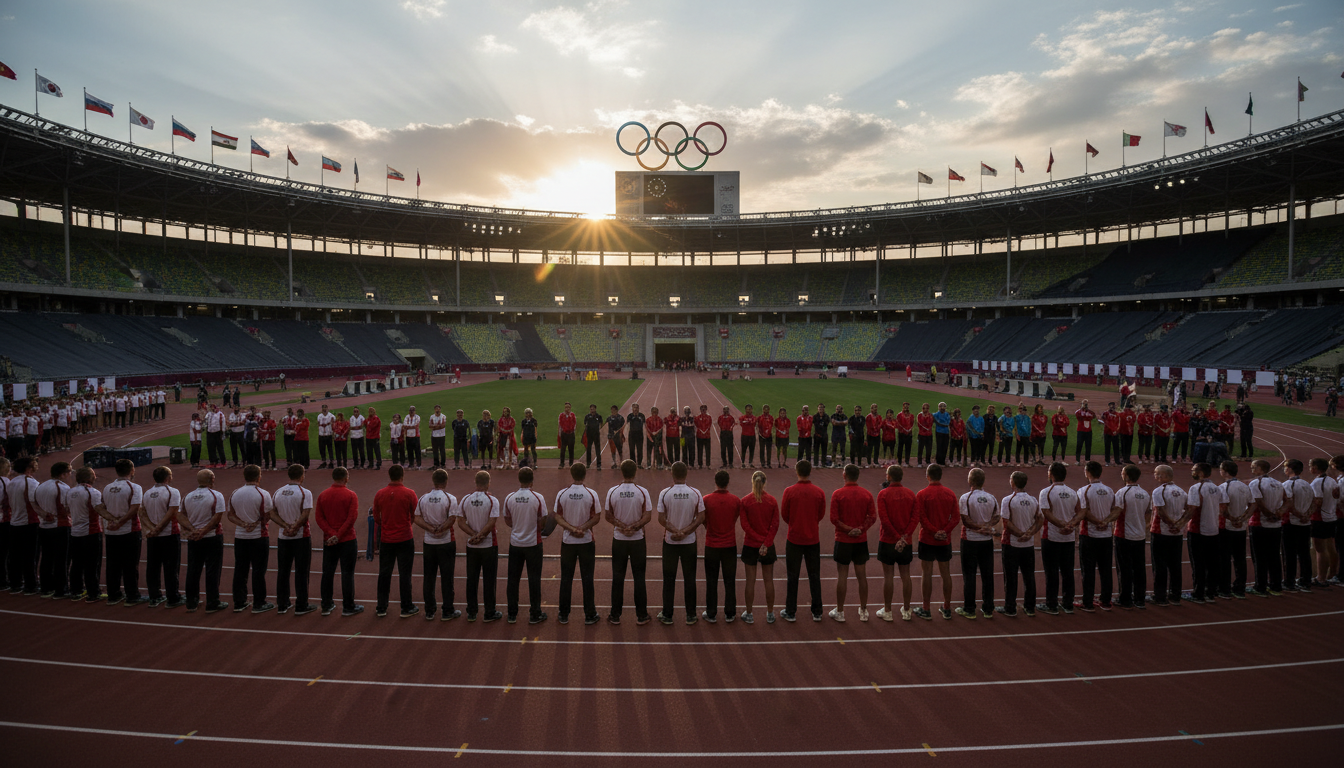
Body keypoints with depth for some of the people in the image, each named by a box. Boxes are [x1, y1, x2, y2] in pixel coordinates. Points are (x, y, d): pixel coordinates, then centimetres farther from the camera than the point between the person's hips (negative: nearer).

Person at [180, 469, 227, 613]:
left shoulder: (187, 497, 4)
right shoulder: (216, 496, -10)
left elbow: (181, 516, -3)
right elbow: (217, 517, -17)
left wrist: (193, 530, -11)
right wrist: (203, 531, -12)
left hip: (193, 539, 5)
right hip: (213, 537, -4)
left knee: (193, 570, 13)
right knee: (212, 571, 1)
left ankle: (191, 603, 20)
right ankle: (212, 604, 4)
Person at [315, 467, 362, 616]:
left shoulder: (322, 495, 3)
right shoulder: (351, 495, -9)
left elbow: (318, 517, -2)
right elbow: (352, 518, -17)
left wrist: (331, 534, -9)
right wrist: (338, 535, -14)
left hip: (328, 541, 4)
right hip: (347, 540, -4)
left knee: (327, 573, 12)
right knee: (347, 573, 2)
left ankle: (326, 606, 17)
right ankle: (348, 607, 6)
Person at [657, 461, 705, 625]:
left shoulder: (665, 493, -10)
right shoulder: (695, 493, -7)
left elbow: (661, 519, -10)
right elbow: (701, 517, -7)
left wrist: (675, 530, -8)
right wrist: (685, 531, -8)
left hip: (670, 541, -1)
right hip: (689, 542, 1)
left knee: (669, 578, 9)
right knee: (689, 578, 10)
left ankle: (667, 615, 15)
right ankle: (690, 615, 16)